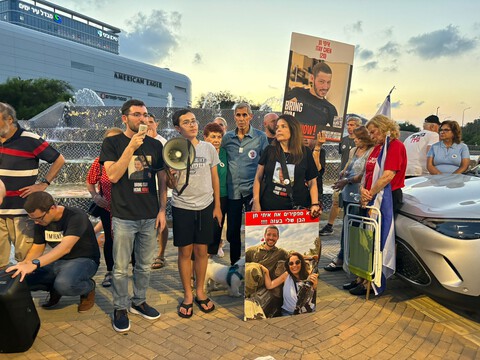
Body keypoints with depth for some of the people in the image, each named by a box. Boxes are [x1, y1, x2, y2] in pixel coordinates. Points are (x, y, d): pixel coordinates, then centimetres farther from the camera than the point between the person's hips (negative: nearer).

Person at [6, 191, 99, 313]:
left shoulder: (76, 216, -23)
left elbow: (65, 247, -36)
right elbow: (37, 248, 6)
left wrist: (34, 264, -48)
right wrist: (24, 264, -16)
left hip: (84, 260, -7)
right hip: (58, 261, 7)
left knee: (64, 284, -38)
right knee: (19, 278, -13)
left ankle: (88, 287, -4)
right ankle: (55, 289, 11)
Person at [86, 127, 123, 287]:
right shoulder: (100, 161, -6)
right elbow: (90, 182, 6)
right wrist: (95, 196, -10)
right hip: (107, 207, 2)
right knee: (110, 238, 13)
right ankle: (110, 272, 31)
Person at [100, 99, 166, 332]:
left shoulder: (155, 145, 7)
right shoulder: (112, 143, -1)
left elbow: (162, 179, 10)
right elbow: (112, 175, -14)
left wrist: (162, 209, 3)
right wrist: (131, 147, -20)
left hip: (149, 217, 3)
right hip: (124, 216, -3)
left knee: (144, 265, 14)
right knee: (121, 268, 5)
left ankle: (139, 302, 33)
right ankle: (120, 308, 23)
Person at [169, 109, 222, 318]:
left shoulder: (209, 148, 2)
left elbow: (214, 178, 9)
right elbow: (172, 184, -4)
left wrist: (217, 206, 8)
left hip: (205, 206, 2)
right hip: (182, 207, -1)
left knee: (201, 250, 9)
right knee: (185, 252, 6)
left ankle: (200, 291, 27)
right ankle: (188, 295, 22)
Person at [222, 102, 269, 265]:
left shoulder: (260, 137, -2)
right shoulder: (227, 137, 5)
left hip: (252, 189, -3)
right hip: (232, 190, 3)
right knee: (232, 230, 12)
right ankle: (234, 264, 31)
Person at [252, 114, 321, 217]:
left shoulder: (305, 152, 1)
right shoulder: (269, 151, 2)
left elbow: (312, 182, 2)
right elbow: (258, 178, 4)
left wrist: (315, 204, -10)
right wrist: (256, 202, -4)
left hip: (297, 208, 0)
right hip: (269, 206, 1)